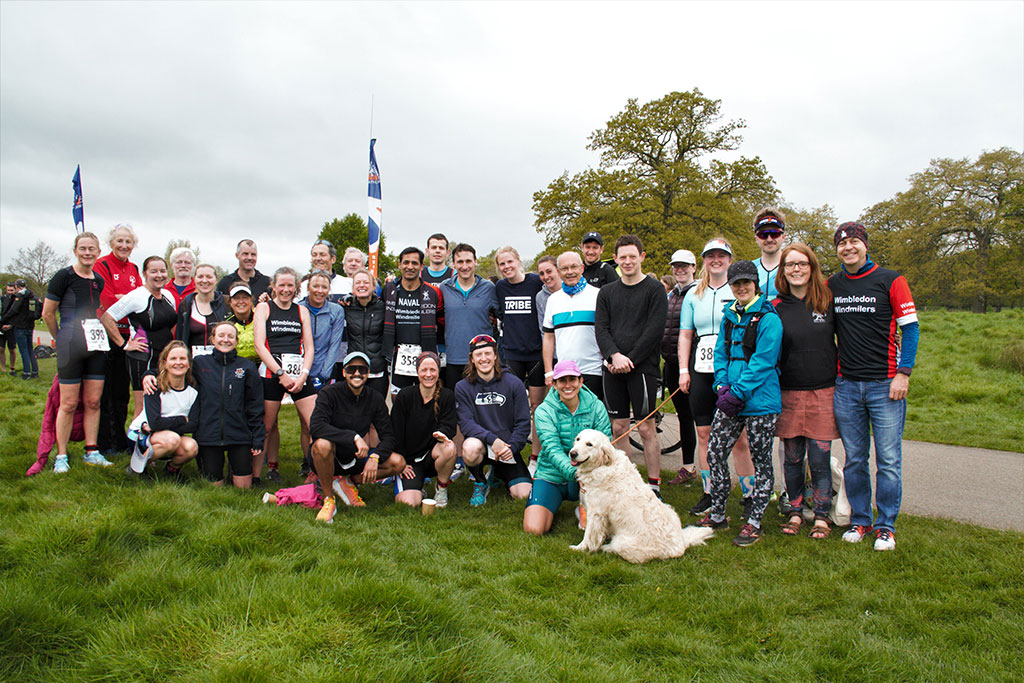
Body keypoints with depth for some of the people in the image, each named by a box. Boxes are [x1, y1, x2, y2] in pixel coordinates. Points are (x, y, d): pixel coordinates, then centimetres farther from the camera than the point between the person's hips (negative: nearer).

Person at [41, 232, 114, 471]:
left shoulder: (99, 281, 12)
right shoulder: (64, 276, -5)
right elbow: (47, 313, 0)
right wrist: (61, 337, 10)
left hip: (96, 345, 5)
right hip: (71, 347, -5)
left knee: (93, 401, 7)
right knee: (69, 403, -2)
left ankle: (91, 451, 16)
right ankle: (61, 456, 9)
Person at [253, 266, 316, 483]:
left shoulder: (302, 311, 16)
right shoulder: (264, 308, 8)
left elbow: (309, 347, 12)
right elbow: (259, 345, -1)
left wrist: (303, 375, -5)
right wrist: (281, 373, -9)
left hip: (299, 374, 2)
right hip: (271, 373, -2)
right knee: (266, 426, 0)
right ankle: (255, 475, 14)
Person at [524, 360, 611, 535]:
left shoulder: (596, 406, -3)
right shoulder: (544, 411, -8)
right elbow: (552, 449, -20)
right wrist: (573, 471, -39)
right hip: (551, 476, 0)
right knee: (534, 529, -19)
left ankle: (585, 508, -5)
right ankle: (555, 502, 14)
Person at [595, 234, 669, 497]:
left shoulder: (654, 289, 0)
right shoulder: (606, 291, 13)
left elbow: (655, 329, -8)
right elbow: (601, 328, 6)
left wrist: (630, 360, -12)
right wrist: (614, 355, -11)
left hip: (643, 367, -4)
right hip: (613, 368, 4)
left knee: (646, 428, -2)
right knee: (618, 428, 7)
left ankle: (654, 485, 8)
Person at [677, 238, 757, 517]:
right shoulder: (693, 294, 14)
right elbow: (685, 335, 15)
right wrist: (683, 370, 5)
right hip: (701, 369, 3)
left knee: (739, 437, -4)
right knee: (704, 434, 5)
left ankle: (749, 496, 7)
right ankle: (709, 494, 16)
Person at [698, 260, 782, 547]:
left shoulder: (768, 318, -8)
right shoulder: (729, 316, 12)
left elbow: (763, 361, -14)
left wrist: (737, 393, -17)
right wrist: (722, 385, -1)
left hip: (760, 401, -6)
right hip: (730, 398, 6)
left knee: (761, 461, 5)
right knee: (714, 452, 5)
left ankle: (754, 523, 14)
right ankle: (717, 514, 20)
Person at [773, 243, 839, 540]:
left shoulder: (829, 301, 2)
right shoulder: (775, 308, 2)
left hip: (823, 393, -1)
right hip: (788, 394, 1)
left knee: (819, 459, 2)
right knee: (792, 458, 8)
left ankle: (821, 517, 16)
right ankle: (795, 513, 23)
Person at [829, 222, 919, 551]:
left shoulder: (890, 280, 0)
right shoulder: (830, 286, 9)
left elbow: (910, 327, -1)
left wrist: (903, 373, -8)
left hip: (885, 385, -3)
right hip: (846, 385, 3)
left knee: (888, 459, 0)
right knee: (854, 459, 8)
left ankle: (886, 526, 12)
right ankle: (860, 520, 21)